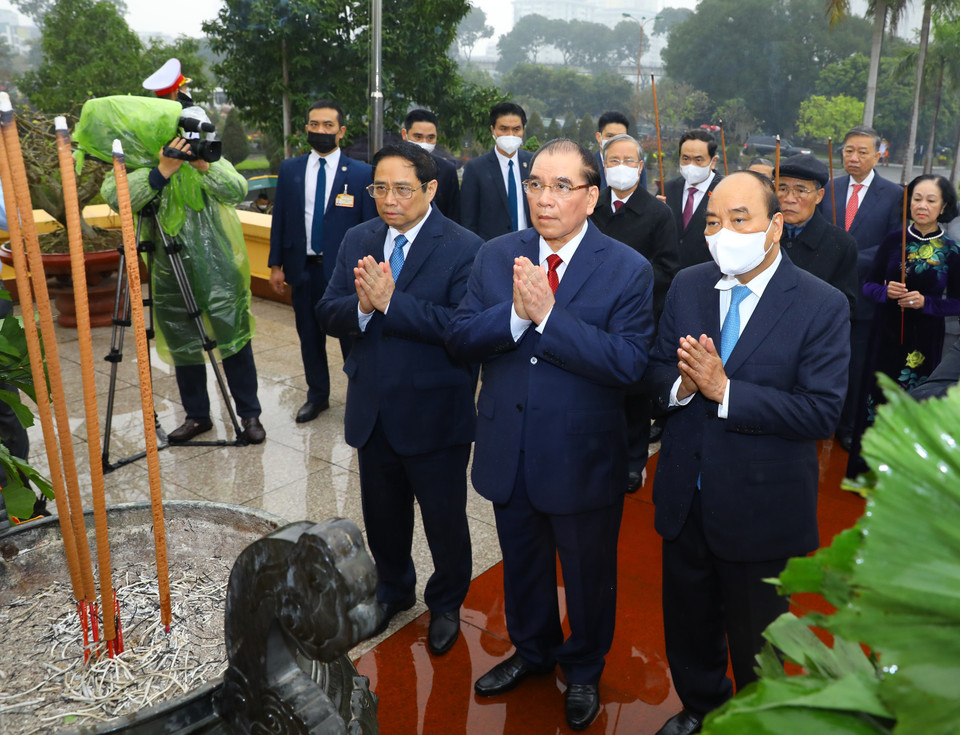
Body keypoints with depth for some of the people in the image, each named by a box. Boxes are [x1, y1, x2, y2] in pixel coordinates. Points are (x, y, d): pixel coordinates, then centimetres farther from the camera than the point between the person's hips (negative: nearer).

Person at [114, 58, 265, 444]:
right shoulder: (137, 163, 1)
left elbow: (238, 190, -12)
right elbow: (114, 195, -18)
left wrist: (205, 166, -27)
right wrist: (162, 170, -27)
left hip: (219, 271, -1)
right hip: (171, 274, 1)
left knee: (234, 338, 2)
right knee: (183, 345, 11)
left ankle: (249, 413, 15)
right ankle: (196, 416, 26)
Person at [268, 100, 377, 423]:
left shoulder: (361, 174, -5)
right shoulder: (289, 170, 6)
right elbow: (279, 220, 9)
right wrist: (276, 264, 5)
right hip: (303, 269, 4)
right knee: (309, 337, 13)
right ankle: (317, 395, 30)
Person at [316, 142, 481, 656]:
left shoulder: (464, 248, -15)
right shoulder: (358, 240, 3)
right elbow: (327, 315, -1)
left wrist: (391, 301, -29)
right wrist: (361, 306, -23)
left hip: (435, 415, -5)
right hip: (372, 411, 5)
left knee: (445, 521, 13)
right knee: (382, 516, 23)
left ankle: (446, 604, 39)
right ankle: (393, 590, 49)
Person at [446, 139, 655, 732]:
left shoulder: (628, 270, -13)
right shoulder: (496, 256, 0)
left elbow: (628, 363, -24)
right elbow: (460, 337, -6)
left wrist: (547, 312, -29)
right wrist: (514, 313, -25)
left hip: (583, 455, -3)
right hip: (508, 449, 4)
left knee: (588, 572, 17)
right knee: (521, 562, 24)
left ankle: (584, 670, 45)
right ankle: (532, 651, 52)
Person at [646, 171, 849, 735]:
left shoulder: (823, 305, -15)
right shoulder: (687, 286, -1)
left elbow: (822, 412, -22)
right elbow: (657, 371, 0)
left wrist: (723, 389, -28)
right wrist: (682, 383, -23)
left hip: (761, 509, -4)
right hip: (686, 495, 4)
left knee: (756, 644, 19)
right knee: (687, 625, 24)